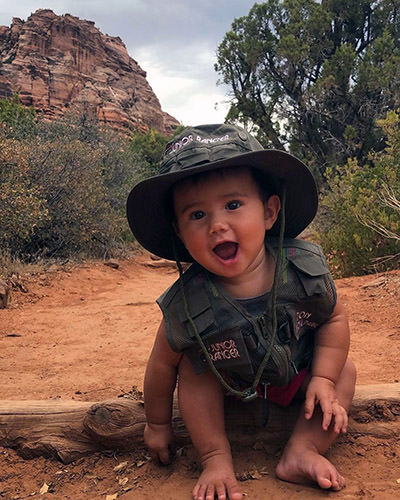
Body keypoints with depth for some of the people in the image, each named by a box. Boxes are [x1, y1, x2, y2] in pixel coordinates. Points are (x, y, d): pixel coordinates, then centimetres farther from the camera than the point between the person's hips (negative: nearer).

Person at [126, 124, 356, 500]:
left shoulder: (306, 268, -31)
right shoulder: (186, 307, -34)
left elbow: (334, 319, -10)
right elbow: (162, 366, -17)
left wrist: (324, 379, -19)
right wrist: (157, 424, -3)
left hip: (298, 372, 2)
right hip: (230, 383, -1)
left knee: (345, 371, -13)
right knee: (192, 368, -23)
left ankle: (301, 452, -9)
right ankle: (217, 459, -9)